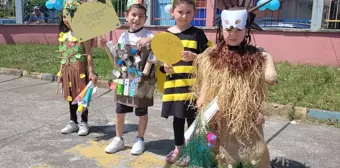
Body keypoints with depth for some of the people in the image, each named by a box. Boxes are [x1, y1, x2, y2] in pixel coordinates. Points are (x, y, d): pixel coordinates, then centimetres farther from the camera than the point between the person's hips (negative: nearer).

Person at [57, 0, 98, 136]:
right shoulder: (63, 35, 8)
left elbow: (89, 55, -9)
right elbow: (63, 56, 12)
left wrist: (91, 72, -12)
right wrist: (61, 72, 13)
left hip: (80, 70, -6)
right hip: (68, 70, 6)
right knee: (71, 96, 14)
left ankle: (84, 123, 16)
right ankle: (73, 122, 26)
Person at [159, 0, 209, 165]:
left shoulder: (197, 33, -4)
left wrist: (193, 56, -21)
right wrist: (164, 67, -6)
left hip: (192, 84, -3)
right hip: (174, 83, 3)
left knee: (192, 117, 5)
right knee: (177, 117, 15)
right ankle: (178, 148, 33)